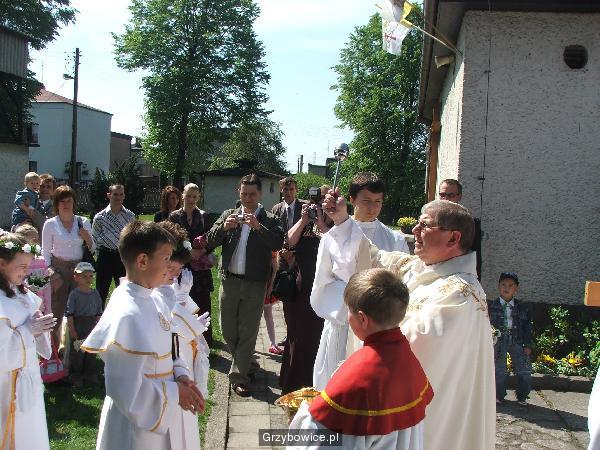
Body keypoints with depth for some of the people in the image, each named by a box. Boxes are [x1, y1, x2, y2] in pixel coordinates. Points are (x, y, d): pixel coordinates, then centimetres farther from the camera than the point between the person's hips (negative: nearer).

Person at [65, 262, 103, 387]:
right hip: (78, 326, -5)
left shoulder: (95, 293, 5)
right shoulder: (74, 294, -10)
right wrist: (72, 330, -13)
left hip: (92, 326, 5)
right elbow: (69, 313, -11)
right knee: (77, 351, 4)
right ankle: (76, 376, 17)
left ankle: (90, 373, 27)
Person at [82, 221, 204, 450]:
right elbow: (127, 389, -25)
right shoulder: (127, 315, -27)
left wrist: (180, 375, -5)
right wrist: (174, 393, -17)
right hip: (138, 422, -8)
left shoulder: (149, 299, -1)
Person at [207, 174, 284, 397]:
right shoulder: (228, 215, 9)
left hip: (254, 284, -3)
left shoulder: (269, 220, 1)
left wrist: (258, 227, -26)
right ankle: (242, 360, 37)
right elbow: (210, 241, 2)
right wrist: (224, 227, -16)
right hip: (229, 281, 3)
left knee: (248, 333, 1)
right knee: (228, 330, 12)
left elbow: (277, 243, -15)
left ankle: (239, 376, 12)